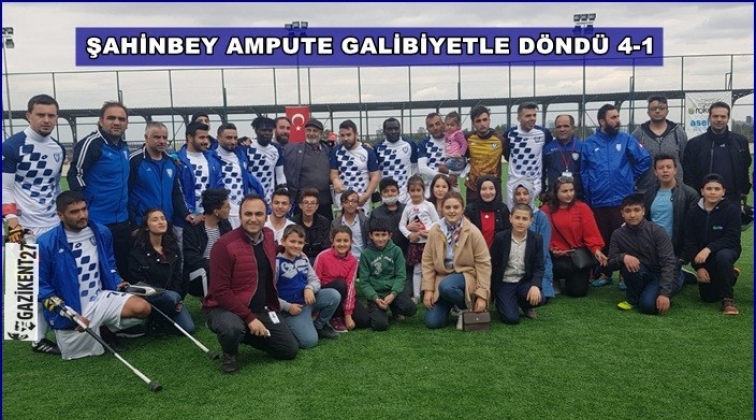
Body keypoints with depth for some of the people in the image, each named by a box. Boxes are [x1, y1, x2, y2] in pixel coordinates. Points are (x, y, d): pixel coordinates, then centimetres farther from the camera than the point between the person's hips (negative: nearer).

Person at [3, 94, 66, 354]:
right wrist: (12, 221, -18)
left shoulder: (59, 150, 13)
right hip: (26, 229, -6)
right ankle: (38, 337, 2)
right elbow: (4, 188, -9)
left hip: (55, 227, 6)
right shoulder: (12, 146, -7)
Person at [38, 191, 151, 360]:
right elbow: (40, 286, -11)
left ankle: (105, 330, 7)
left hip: (100, 298, 3)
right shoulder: (46, 243, -16)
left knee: (143, 308, -18)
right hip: (70, 310, -3)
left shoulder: (101, 232, -2)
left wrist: (118, 283, 1)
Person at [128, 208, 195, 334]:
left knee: (188, 328, -11)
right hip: (147, 296, -5)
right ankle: (154, 322, -7)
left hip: (171, 295, 5)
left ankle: (162, 316, 15)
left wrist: (178, 298, -8)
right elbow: (136, 281, -14)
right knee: (171, 297, -37)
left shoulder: (172, 246, 7)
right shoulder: (138, 250, -12)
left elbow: (177, 275, 9)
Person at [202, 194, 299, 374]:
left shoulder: (268, 236, 0)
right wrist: (249, 318, -25)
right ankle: (230, 354, -3)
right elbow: (220, 291, -24)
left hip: (261, 310, 6)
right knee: (232, 327, -40)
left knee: (290, 350, 3)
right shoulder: (224, 245, -21)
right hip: (225, 308, -6)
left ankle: (246, 334, 24)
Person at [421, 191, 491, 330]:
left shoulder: (473, 232, -11)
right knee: (432, 322, -10)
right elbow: (427, 261, 1)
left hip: (465, 275, -3)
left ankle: (467, 307, -6)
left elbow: (483, 263, -10)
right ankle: (450, 305, 22)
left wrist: (482, 295, -14)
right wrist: (428, 289, -7)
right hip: (442, 276, 3)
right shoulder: (435, 231, -3)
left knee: (446, 287, -38)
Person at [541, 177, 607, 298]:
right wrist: (551, 250, -21)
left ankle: (573, 278, 34)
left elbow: (591, 233, -9)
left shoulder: (582, 207, -4)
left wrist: (596, 250, -25)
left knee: (578, 291, -5)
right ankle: (554, 280, 5)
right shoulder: (546, 210, -4)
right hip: (557, 255, -1)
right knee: (564, 268, -35)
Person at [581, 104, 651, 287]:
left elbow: (645, 159, 1)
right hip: (598, 201, 1)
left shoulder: (626, 139, 0)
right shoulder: (590, 143, 2)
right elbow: (583, 172, 8)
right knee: (601, 239, 11)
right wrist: (589, 192, 3)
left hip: (622, 200, -1)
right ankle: (604, 273, 23)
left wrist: (631, 177, 4)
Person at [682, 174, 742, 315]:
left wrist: (708, 249, -33)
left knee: (722, 256, -40)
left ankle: (728, 299, -22)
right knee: (708, 297, 5)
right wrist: (698, 267, -15)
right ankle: (728, 275, 38)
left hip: (727, 250, -3)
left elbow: (732, 238, -20)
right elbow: (689, 243, -5)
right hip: (702, 256, 4)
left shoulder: (732, 209, -12)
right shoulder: (693, 213, -4)